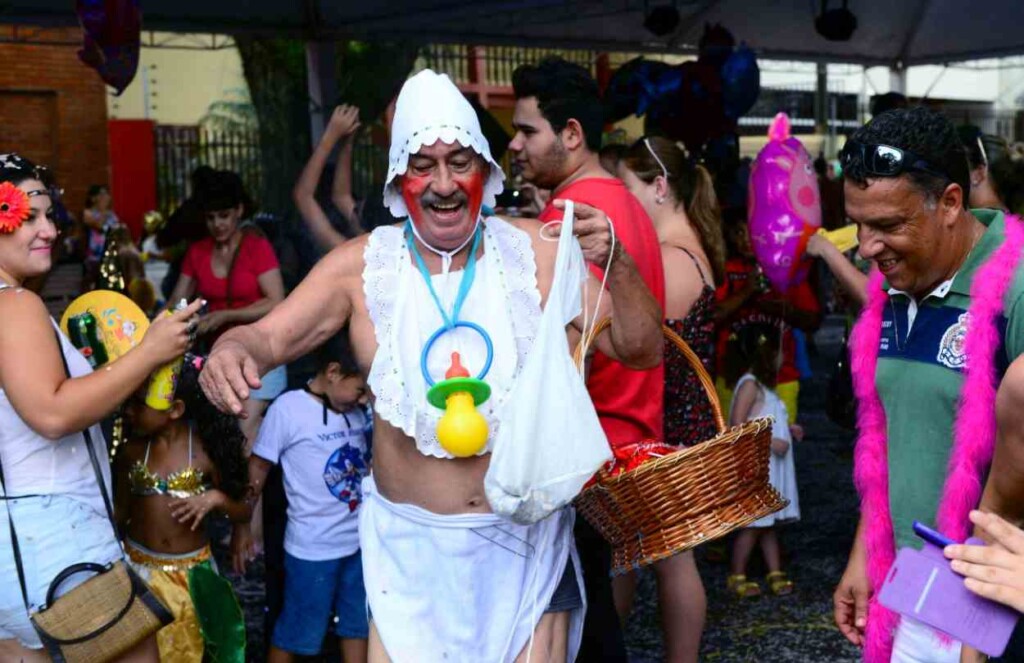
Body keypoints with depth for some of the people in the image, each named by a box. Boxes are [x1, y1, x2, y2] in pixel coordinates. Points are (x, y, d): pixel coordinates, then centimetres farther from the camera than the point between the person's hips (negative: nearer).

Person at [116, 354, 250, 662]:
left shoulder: (206, 449, -11)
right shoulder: (132, 450, -6)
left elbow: (244, 511, -4)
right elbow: (120, 511, 3)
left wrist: (216, 498, -22)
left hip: (190, 572, -1)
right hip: (140, 566, 1)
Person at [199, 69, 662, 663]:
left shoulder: (537, 251, -6)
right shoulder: (362, 266, -5)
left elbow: (642, 352, -6)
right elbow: (271, 336, -7)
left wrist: (617, 265, -25)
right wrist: (233, 349, -31)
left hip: (526, 538, 0)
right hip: (409, 543, 0)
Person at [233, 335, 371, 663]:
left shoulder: (357, 411, 3)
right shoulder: (288, 408, -13)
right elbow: (257, 468, -7)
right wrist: (241, 528, -4)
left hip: (360, 541, 6)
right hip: (313, 548, -5)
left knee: (358, 624, 17)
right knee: (297, 632, 7)